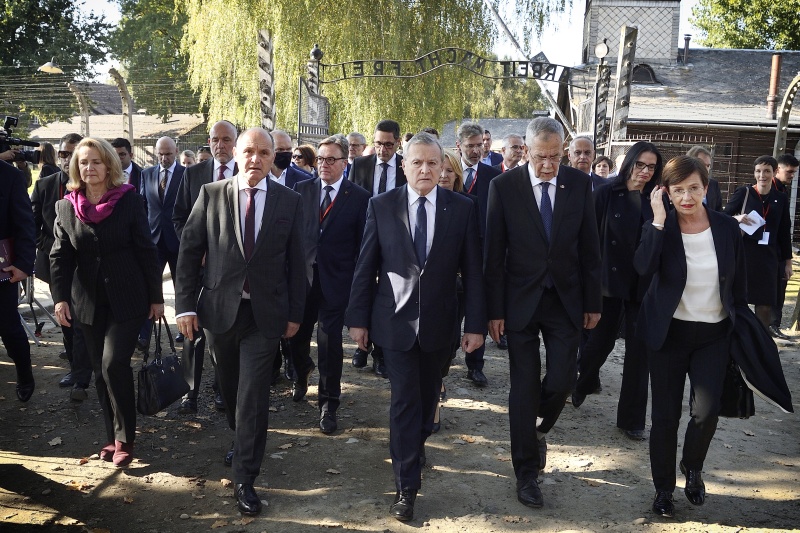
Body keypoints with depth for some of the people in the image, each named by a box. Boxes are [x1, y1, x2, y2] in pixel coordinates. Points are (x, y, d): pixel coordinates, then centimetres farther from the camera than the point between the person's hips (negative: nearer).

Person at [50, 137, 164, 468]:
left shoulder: (129, 201, -4)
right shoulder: (66, 207, 4)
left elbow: (146, 251, -3)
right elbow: (60, 257, 5)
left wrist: (156, 297, -3)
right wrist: (60, 297, -8)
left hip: (127, 299, -3)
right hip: (88, 302, 4)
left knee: (114, 365, -12)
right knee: (101, 371, 8)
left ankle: (123, 439, 4)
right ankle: (113, 436, 22)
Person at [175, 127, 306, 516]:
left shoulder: (289, 201, -2)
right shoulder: (211, 195, -2)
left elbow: (296, 261, 1)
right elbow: (189, 251, -1)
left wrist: (295, 313, 2)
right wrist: (185, 305, -5)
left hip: (265, 313, -1)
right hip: (220, 308, 2)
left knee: (254, 396, -1)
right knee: (230, 389, 19)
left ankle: (245, 478, 12)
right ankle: (242, 441, 46)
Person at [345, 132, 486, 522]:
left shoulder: (462, 209, -3)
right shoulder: (381, 206, -3)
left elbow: (472, 270, -2)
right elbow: (365, 267, -1)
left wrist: (476, 324, -4)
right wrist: (358, 318, -1)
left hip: (438, 323, 2)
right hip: (396, 321, -1)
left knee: (427, 398, 17)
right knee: (404, 401, 0)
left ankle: (415, 447, 45)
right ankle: (406, 487, 10)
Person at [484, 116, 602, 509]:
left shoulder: (579, 184, -1)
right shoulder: (504, 186, -7)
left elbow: (589, 247, 3)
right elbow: (494, 254, -5)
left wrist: (593, 301, 3)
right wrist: (494, 310, -7)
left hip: (566, 300, 2)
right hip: (521, 301, -1)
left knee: (562, 381, 0)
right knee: (524, 388, 5)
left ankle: (538, 431, 34)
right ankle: (526, 473, 20)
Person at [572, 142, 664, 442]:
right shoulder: (606, 194, -4)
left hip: (643, 286, 2)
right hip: (609, 281, -2)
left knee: (639, 350, 5)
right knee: (601, 340, 10)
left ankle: (632, 418, 18)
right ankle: (583, 383, 42)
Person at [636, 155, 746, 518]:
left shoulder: (728, 228, -3)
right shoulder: (659, 227, -8)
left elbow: (739, 285, 6)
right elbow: (643, 268, -27)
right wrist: (659, 220, -28)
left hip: (714, 335, 1)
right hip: (669, 334, -1)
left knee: (706, 411, -10)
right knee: (665, 415, 6)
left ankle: (692, 468, 22)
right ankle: (663, 489, 25)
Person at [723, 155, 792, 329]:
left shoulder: (781, 198, 8)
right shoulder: (743, 192, -1)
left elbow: (784, 232, 13)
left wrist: (788, 261, 13)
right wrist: (736, 218, -22)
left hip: (768, 257, 3)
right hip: (742, 253, -3)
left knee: (765, 305, 4)